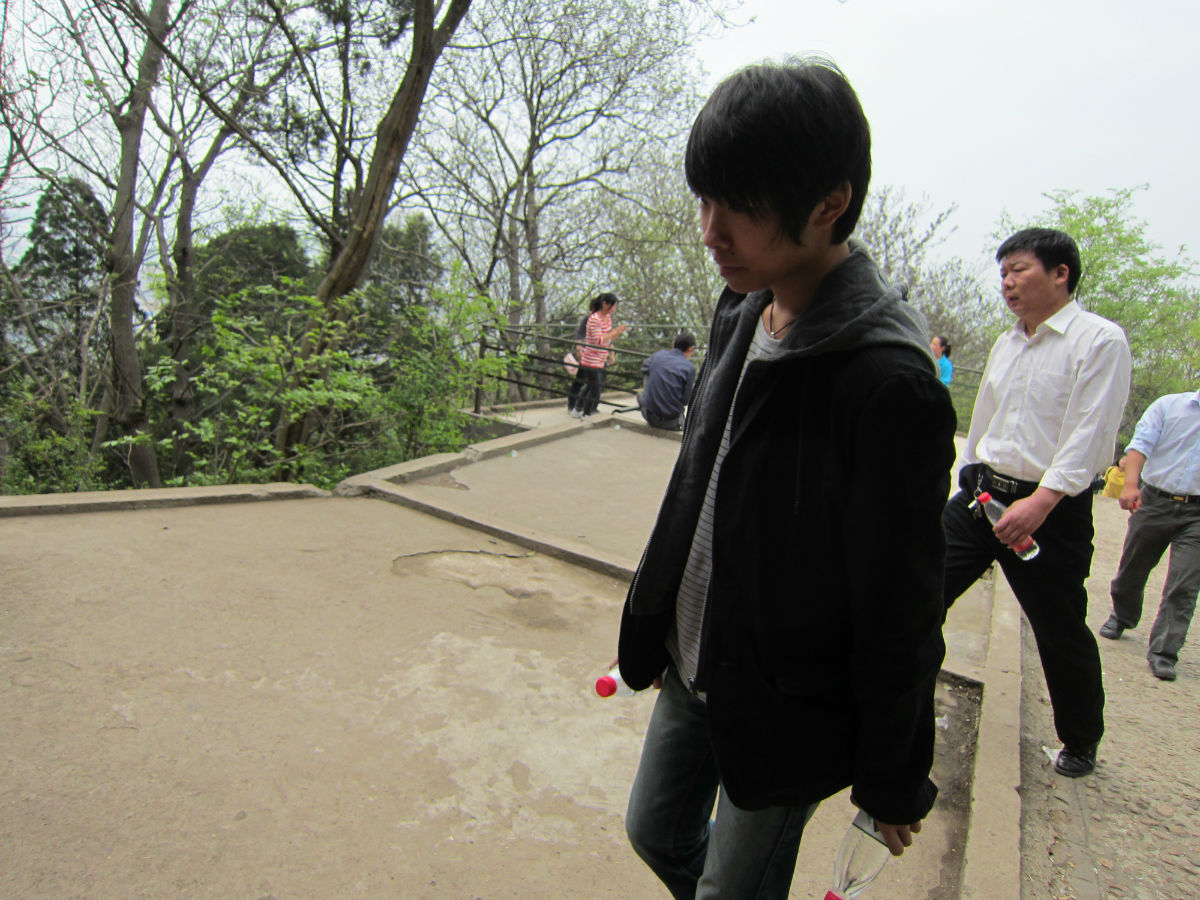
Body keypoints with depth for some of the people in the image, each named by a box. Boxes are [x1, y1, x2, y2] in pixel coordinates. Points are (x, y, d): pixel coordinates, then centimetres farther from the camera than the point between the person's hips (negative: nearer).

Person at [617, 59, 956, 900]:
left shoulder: (888, 381, -27)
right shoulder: (742, 314, -2)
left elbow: (901, 616, -19)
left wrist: (893, 781, -7)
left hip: (784, 710, -7)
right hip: (693, 671, 7)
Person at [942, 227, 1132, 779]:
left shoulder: (1100, 340, -9)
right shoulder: (1005, 345, 12)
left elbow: (1090, 433, -18)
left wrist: (1041, 500, -28)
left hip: (1052, 509, -6)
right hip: (981, 492, 6)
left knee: (1061, 632, 10)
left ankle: (1082, 740, 36)